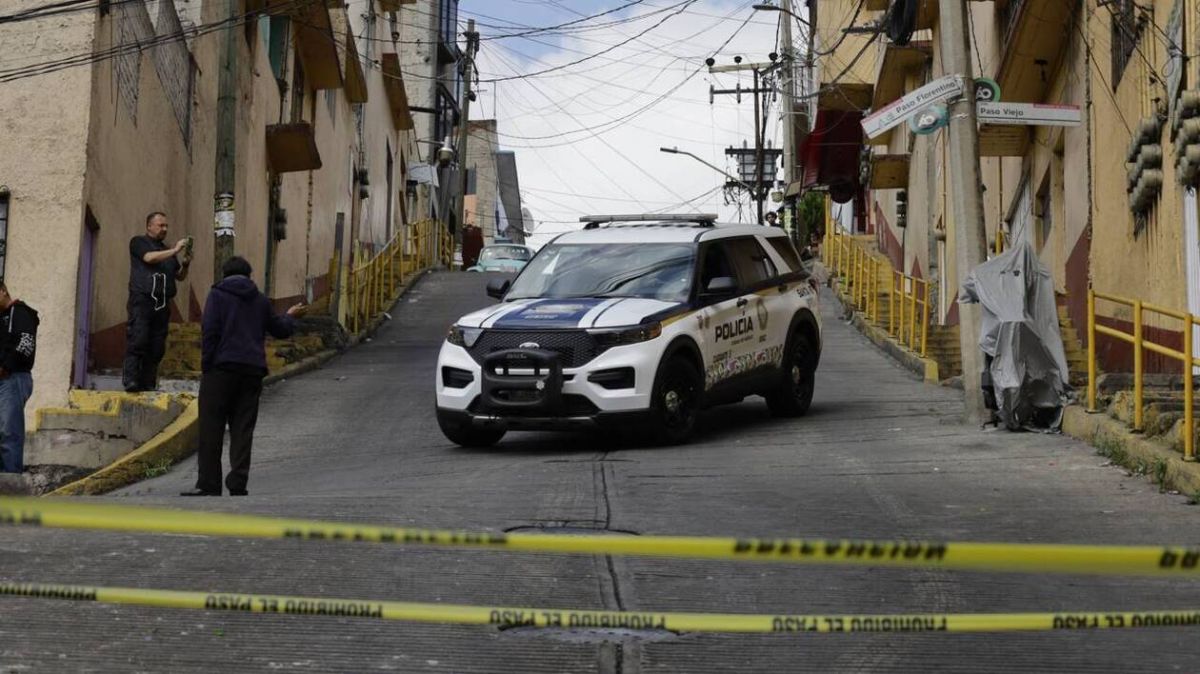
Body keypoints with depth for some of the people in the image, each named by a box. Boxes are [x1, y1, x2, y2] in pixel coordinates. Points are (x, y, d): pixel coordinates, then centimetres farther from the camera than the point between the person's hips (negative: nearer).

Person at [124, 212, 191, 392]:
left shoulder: (167, 251, 26)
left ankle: (148, 384, -2)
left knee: (157, 347, -2)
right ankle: (131, 380, -22)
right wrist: (175, 251, -11)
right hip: (142, 300, -6)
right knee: (138, 341, -16)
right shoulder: (138, 242, 10)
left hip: (162, 304, 6)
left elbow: (180, 276, 24)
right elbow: (150, 257, -10)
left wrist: (185, 263, 4)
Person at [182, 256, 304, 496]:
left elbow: (209, 331, -8)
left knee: (211, 429, -1)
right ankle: (238, 484, 0)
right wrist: (290, 316, 46)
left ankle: (208, 484, -4)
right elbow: (281, 330, 24)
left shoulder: (217, 294, 2)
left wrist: (206, 365, -4)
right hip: (253, 371, 4)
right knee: (242, 429, 5)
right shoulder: (260, 300, 14)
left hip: (221, 368, -4)